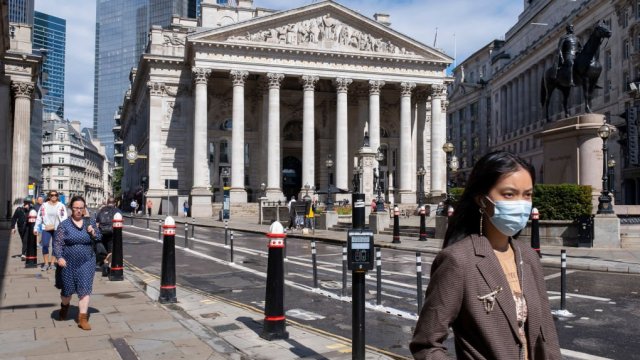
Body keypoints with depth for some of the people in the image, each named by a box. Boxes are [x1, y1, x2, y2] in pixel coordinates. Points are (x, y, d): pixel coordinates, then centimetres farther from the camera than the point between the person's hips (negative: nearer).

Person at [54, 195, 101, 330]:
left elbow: (99, 238, 10)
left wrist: (93, 233, -11)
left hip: (87, 262, 1)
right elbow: (58, 242, -7)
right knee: (68, 289, 13)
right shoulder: (64, 225, -3)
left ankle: (83, 318, 1)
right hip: (69, 263, -1)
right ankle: (64, 307, 46)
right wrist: (59, 257, -20)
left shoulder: (90, 222, 4)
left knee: (85, 289, -5)